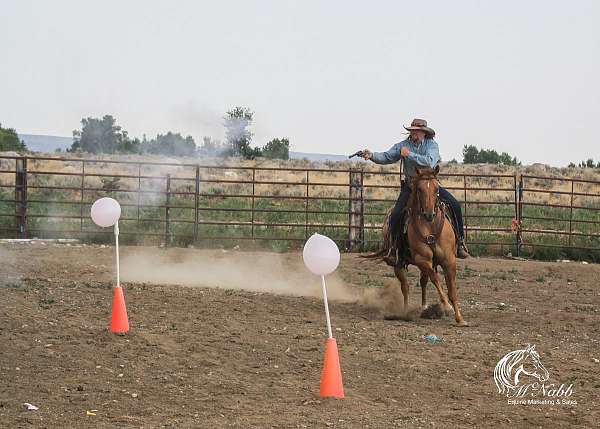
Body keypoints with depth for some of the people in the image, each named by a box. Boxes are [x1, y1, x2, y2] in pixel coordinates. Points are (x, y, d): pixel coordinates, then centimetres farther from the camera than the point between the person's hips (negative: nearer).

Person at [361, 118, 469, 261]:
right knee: (395, 215, -16)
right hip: (410, 186, 1)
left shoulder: (431, 145, -9)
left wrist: (410, 155, -29)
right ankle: (395, 246, 7)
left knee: (455, 205, -14)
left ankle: (459, 241, 0)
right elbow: (386, 157, -8)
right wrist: (372, 155, -27)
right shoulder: (403, 145, -2)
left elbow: (430, 162, -27)